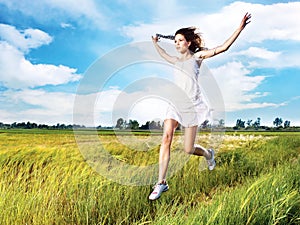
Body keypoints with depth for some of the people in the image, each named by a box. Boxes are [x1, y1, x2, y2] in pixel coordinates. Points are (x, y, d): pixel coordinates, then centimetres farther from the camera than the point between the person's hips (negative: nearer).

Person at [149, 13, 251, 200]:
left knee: (188, 149, -3)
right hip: (175, 104, 5)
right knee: (166, 137, -17)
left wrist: (240, 28, -11)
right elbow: (164, 55, 43)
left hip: (192, 105, -5)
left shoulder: (197, 56, 4)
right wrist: (155, 42, 52)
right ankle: (161, 183, -14)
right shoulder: (177, 60, 20)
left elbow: (223, 48, -5)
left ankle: (208, 154, 34)